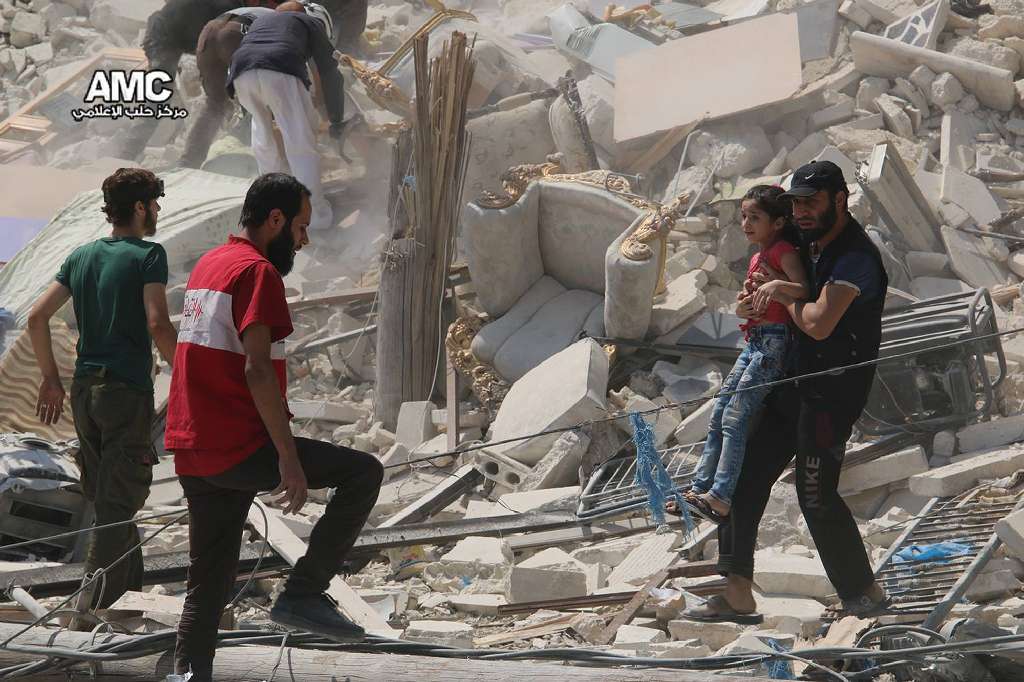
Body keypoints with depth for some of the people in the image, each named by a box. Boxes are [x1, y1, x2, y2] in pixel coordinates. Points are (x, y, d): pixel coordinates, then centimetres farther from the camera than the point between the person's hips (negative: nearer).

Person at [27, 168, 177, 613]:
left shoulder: (81, 257, 11)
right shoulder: (148, 255, -8)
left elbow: (37, 317, 8)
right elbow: (158, 324, -19)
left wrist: (51, 378, 15)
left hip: (85, 390, 7)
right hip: (128, 391, -7)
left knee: (108, 500, 17)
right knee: (119, 505, -4)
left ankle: (132, 591, 27)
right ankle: (94, 611, -8)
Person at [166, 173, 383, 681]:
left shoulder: (208, 264, 18)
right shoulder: (258, 271, -11)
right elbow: (257, 368, -20)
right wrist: (289, 459, -21)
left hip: (193, 454, 9)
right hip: (239, 447, -9)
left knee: (209, 584, 12)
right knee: (363, 473, -2)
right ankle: (304, 593, -5)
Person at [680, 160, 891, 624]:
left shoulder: (855, 256, -18)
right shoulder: (810, 246, 12)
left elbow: (818, 324, -28)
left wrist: (783, 295, -9)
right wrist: (756, 304, 7)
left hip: (831, 393, -10)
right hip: (793, 383, 10)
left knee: (816, 496, -6)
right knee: (743, 476, 6)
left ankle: (866, 595, 10)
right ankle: (737, 595, 8)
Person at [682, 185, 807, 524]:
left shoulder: (783, 251, -7)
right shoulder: (758, 258, 20)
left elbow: (804, 290, -23)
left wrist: (777, 284, -38)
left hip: (774, 341, -10)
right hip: (754, 341, 10)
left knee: (735, 416, -16)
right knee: (718, 415, 9)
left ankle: (721, 497, -19)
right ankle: (700, 487, 13)